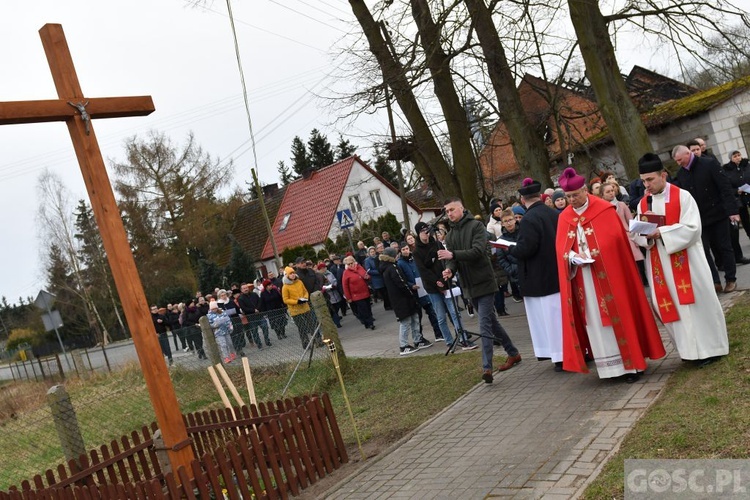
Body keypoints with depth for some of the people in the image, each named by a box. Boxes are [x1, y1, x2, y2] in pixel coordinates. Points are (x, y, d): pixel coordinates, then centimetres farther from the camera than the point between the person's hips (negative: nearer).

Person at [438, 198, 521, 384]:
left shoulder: (476, 226, -8)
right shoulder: (450, 236, 12)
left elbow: (478, 251, -21)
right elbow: (452, 259, 3)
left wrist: (453, 254, -28)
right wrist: (449, 270, -20)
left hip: (484, 283, -7)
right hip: (470, 286, 7)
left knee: (485, 326, -12)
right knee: (491, 322, 16)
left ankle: (486, 367, -12)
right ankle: (513, 353, 31)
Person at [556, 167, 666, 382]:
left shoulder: (604, 209, -4)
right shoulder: (564, 217, 8)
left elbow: (614, 239, -9)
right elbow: (561, 247, 4)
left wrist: (594, 254, -18)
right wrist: (574, 257, -15)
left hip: (607, 274, -4)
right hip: (582, 279, 4)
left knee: (617, 315, 1)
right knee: (594, 321, 6)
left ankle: (630, 363, 10)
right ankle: (610, 364, 14)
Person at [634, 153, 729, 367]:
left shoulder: (682, 196, -8)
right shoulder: (643, 204, 7)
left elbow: (692, 228, -16)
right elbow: (639, 235, 6)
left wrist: (661, 232, -22)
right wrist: (646, 235, -17)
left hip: (686, 260, -5)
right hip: (660, 264, 5)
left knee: (697, 301, 2)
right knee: (670, 304, 5)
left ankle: (710, 348, 15)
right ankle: (691, 348, 18)